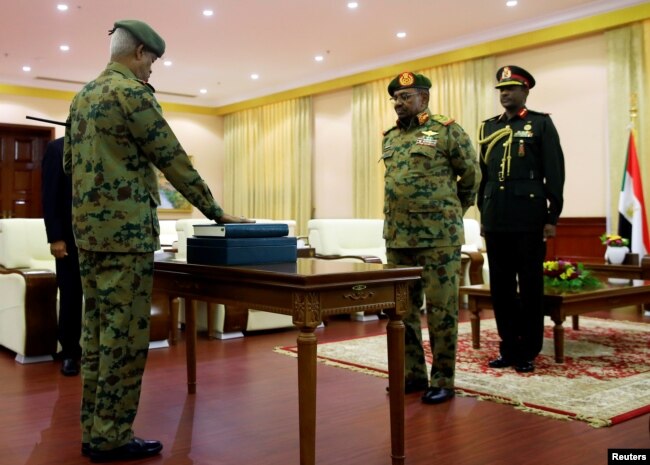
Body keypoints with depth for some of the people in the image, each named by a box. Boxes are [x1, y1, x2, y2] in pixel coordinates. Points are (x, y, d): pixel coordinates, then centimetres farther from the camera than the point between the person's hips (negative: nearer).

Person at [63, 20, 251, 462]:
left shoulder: (82, 95, 18)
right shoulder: (131, 92, -10)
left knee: (97, 329, 12)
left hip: (87, 227, 9)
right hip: (125, 229, -9)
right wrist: (217, 213, -4)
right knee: (124, 332, -3)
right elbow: (174, 160, -10)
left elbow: (69, 160, 23)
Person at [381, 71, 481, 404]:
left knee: (440, 310, 1)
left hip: (438, 237, -6)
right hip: (396, 237, 6)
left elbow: (471, 175, 3)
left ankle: (443, 380, 12)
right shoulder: (390, 137, 14)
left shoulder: (447, 130, -4)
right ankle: (413, 373, 24)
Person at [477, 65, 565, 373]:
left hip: (529, 219, -4)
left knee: (530, 287, 3)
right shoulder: (488, 127, 14)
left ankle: (528, 352, 12)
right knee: (501, 286, 8)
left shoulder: (541, 124, 1)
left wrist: (552, 217, -8)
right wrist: (483, 214, 13)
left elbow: (555, 174, -3)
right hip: (496, 220, 5)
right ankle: (508, 349, 19)